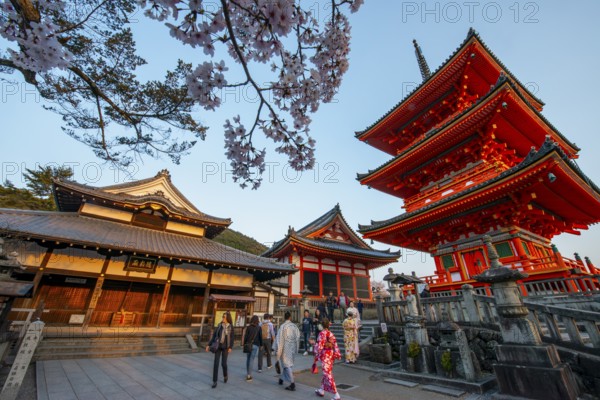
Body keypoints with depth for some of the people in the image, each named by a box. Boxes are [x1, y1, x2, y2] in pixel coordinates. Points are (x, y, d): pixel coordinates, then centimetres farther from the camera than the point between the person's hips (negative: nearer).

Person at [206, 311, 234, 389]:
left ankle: (225, 375, 33)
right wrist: (209, 345, 0)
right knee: (216, 363, -5)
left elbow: (232, 338, -6)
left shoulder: (230, 327, -7)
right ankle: (214, 381, 7)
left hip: (225, 347, -2)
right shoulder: (219, 325, 0)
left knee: (223, 363, 1)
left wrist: (230, 348, -15)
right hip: (218, 346, 2)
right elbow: (214, 335, 4)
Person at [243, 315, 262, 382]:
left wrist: (244, 344, 7)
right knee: (251, 360, 1)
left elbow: (245, 336, -3)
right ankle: (249, 375, 1)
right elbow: (260, 337, -2)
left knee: (248, 359, 17)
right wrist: (261, 345, 10)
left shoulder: (248, 327, -2)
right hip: (255, 345, -2)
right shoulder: (258, 328, -5)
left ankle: (248, 374, 24)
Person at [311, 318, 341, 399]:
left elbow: (319, 346, -16)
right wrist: (337, 355, 10)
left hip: (324, 356, -8)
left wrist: (316, 356, -7)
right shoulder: (331, 334, 3)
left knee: (328, 375, -1)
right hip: (331, 355, 8)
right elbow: (335, 345, 4)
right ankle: (321, 390, 34)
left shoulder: (322, 333, -16)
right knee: (327, 373, 19)